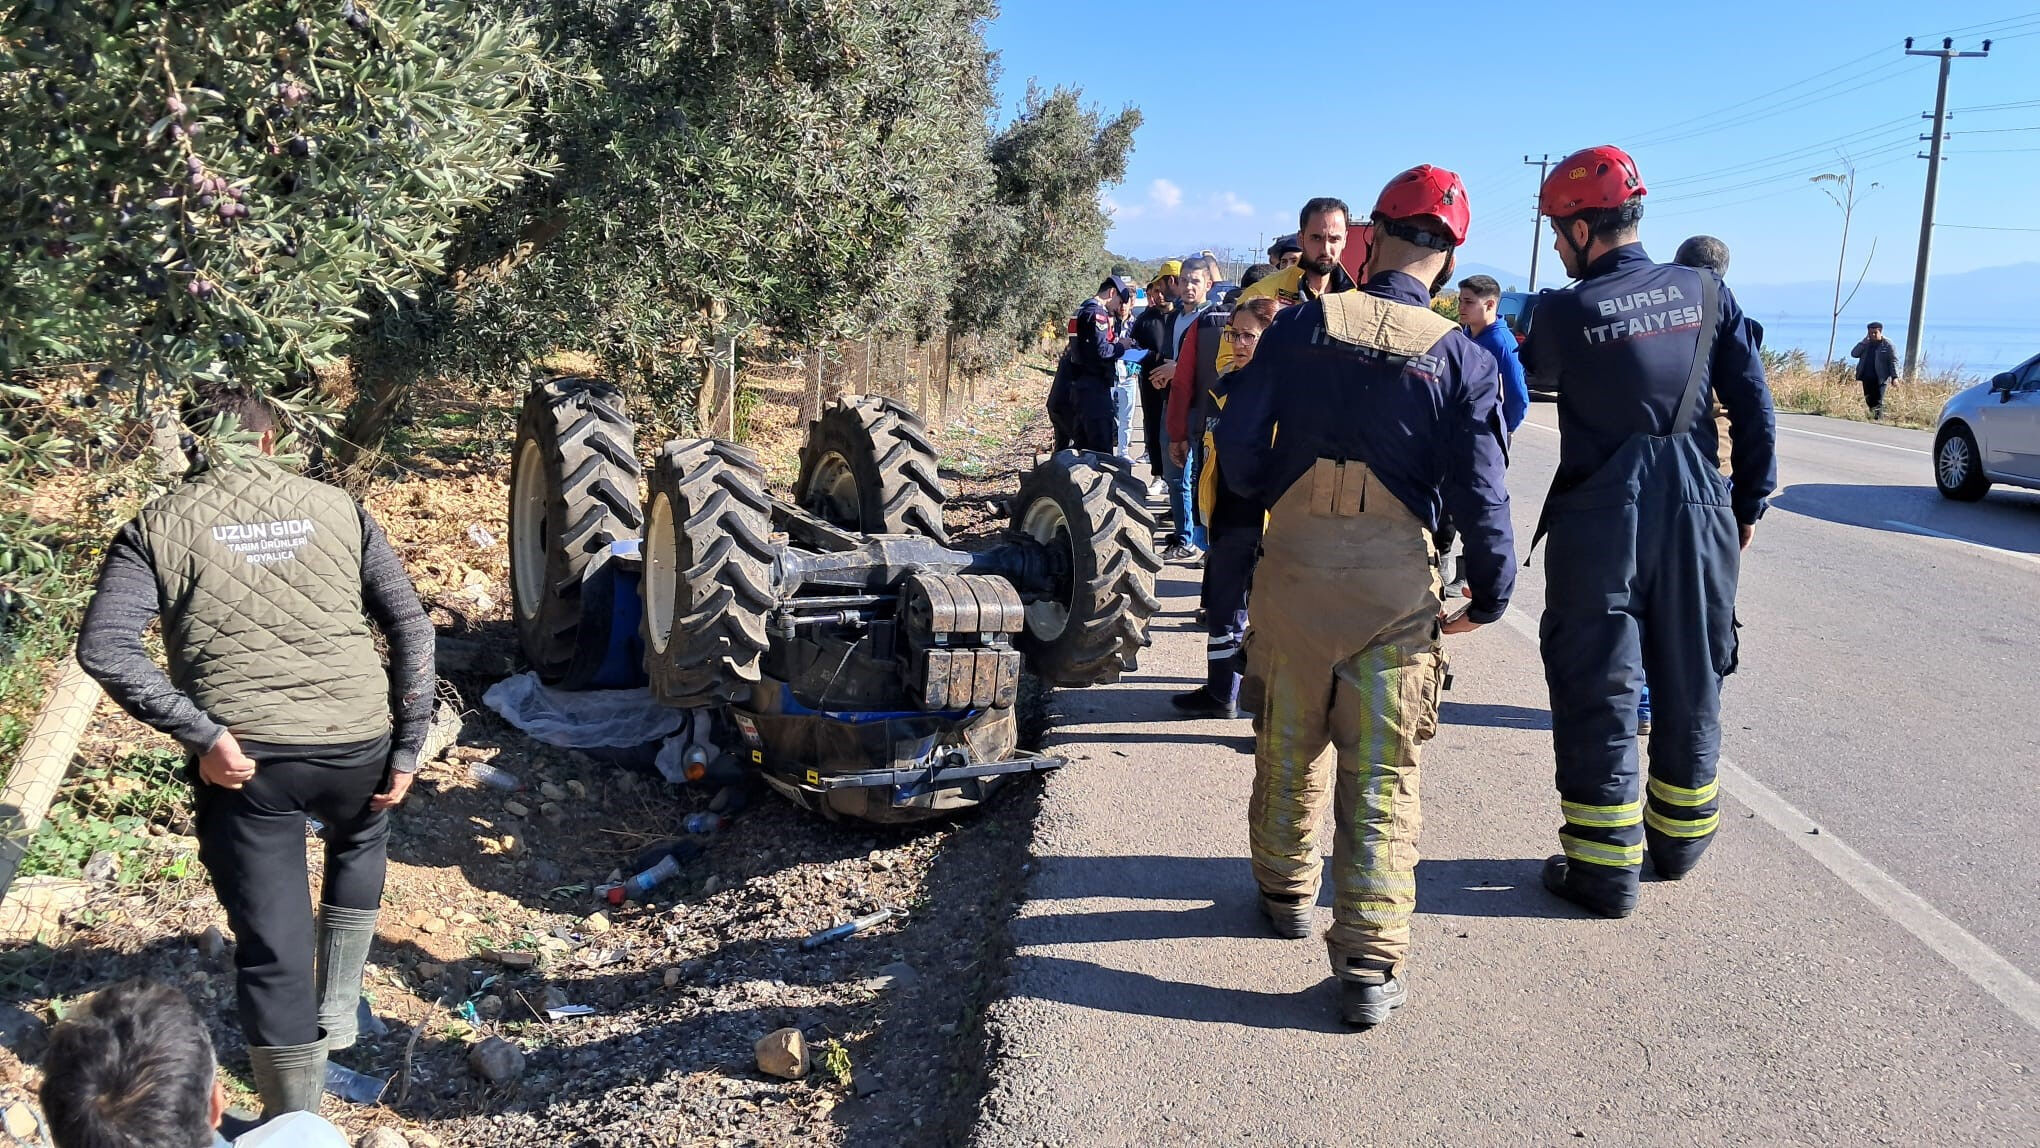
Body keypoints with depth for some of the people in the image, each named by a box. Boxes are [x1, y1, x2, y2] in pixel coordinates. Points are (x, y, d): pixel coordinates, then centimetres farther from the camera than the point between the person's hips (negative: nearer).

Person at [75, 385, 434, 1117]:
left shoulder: (157, 528, 5)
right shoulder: (336, 508, 8)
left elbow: (104, 648, -11)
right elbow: (412, 628, 3)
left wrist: (201, 735, -10)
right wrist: (408, 747, 5)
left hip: (241, 759, -2)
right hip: (356, 744, 2)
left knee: (271, 947, 10)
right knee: (362, 838, 36)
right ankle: (337, 1010, 40)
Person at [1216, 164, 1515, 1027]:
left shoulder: (1302, 324, -1)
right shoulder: (1459, 357, -5)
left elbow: (1239, 439, -2)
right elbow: (1479, 492, -8)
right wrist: (1490, 595, 5)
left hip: (1293, 563, 2)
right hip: (1395, 579, -1)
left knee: (1289, 744, 19)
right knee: (1381, 772, 5)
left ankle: (1287, 891, 38)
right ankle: (1371, 964, 4)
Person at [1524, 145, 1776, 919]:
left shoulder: (1564, 312, -9)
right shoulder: (1705, 292, 1)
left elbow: (1532, 369, 12)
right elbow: (1753, 404, 3)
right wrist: (1750, 501, 11)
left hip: (1601, 520, -4)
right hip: (1697, 513, 4)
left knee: (1599, 694, 4)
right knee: (1690, 685, 17)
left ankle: (1605, 868, 8)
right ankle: (1679, 839, 32)